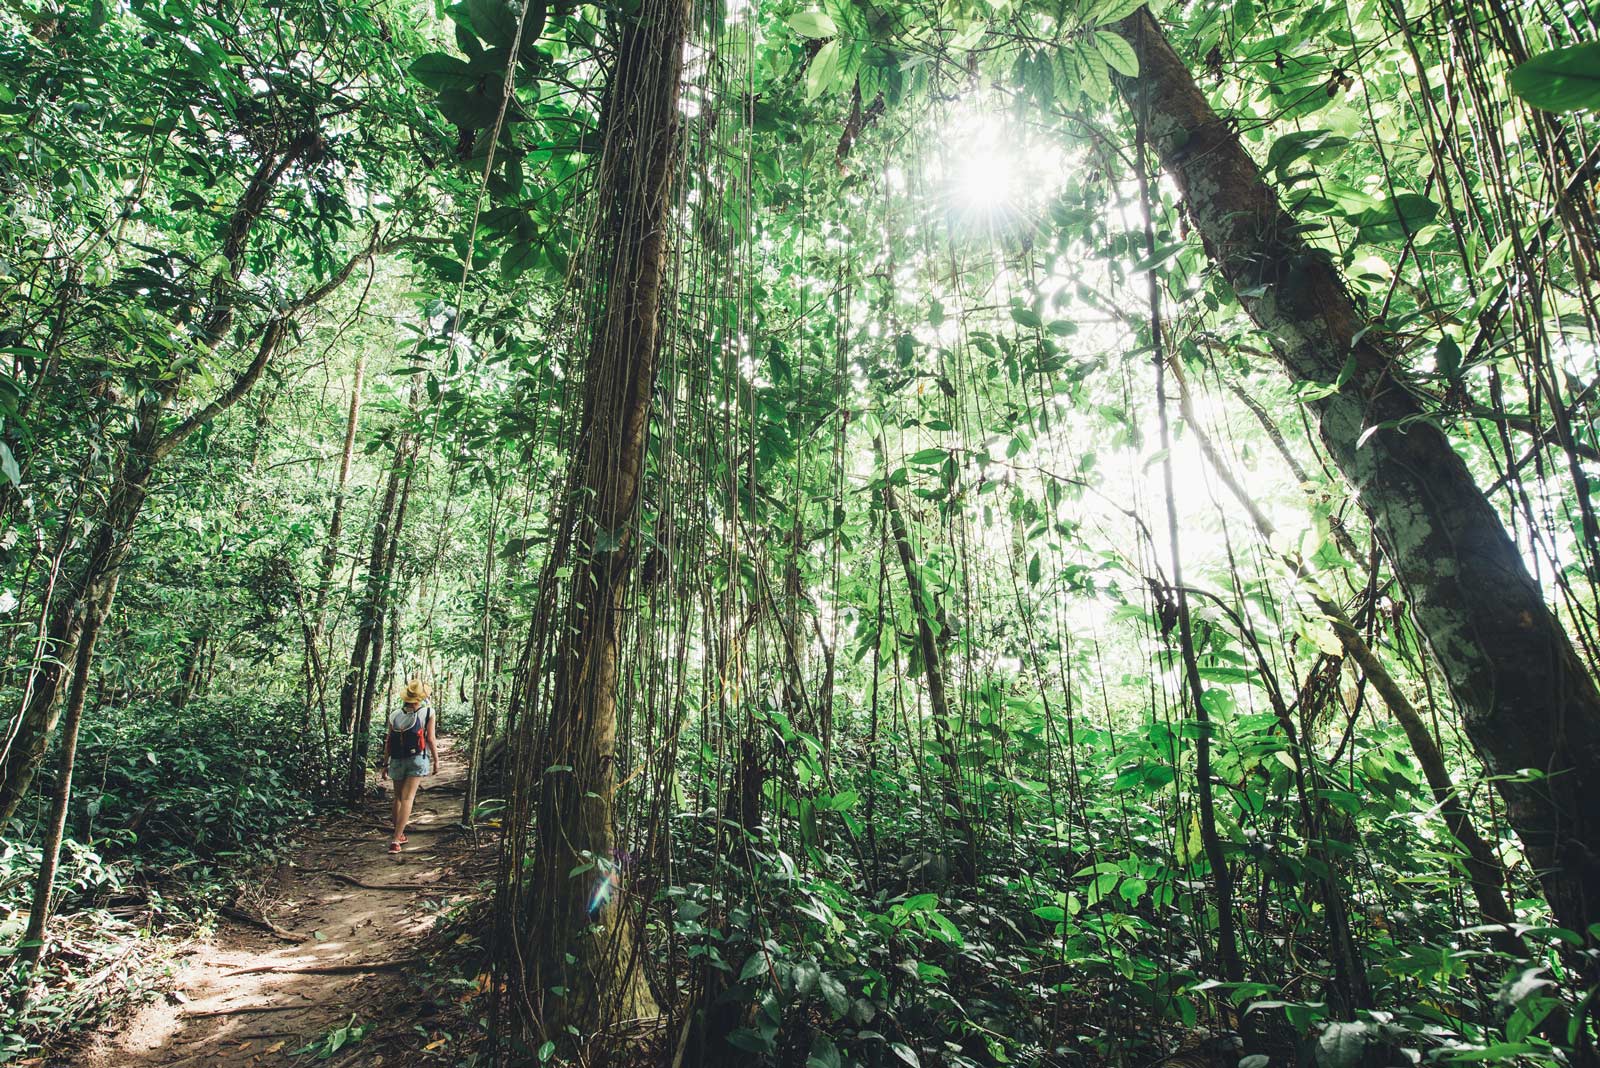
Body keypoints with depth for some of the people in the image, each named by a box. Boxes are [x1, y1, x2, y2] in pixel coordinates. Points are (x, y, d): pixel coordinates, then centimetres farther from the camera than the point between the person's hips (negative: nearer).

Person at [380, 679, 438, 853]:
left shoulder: (395, 715, 7)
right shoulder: (428, 712, -3)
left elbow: (388, 742, 7)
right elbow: (431, 739, -6)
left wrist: (385, 764, 14)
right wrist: (436, 760, 3)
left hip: (397, 761, 4)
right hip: (417, 759, -4)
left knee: (398, 798, 17)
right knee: (407, 799, -5)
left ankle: (399, 835, 25)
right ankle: (396, 839, -11)